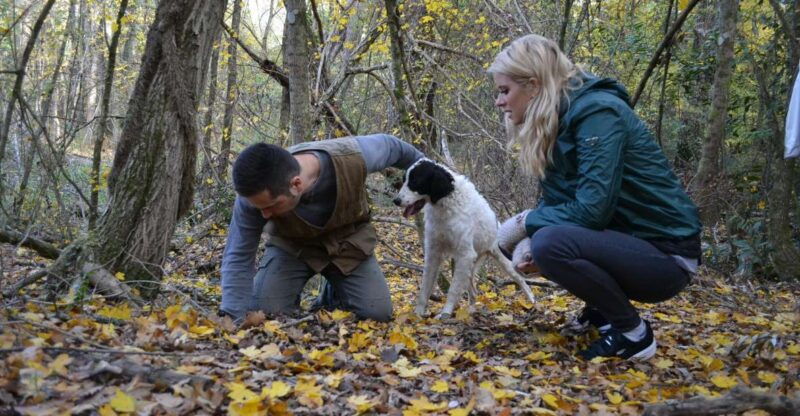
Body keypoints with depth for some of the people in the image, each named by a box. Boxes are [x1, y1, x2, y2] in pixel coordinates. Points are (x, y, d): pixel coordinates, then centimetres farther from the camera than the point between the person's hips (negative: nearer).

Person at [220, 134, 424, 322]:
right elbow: (238, 258, -23)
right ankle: (292, 296, 15)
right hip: (292, 245, 0)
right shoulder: (256, 192, -33)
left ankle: (334, 295, 20)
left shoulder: (352, 156, -36)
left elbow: (391, 145, -12)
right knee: (263, 313, -21)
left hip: (349, 241, 1)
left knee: (378, 314, -12)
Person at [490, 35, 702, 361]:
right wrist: (526, 241, -13)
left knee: (551, 243, -29)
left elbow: (592, 209, -27)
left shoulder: (597, 112, -21)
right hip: (623, 241, 9)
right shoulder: (556, 123, 6)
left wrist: (524, 223, -13)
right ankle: (601, 309, 15)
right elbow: (554, 201, 7)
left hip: (665, 255, -9)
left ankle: (633, 332, -9)